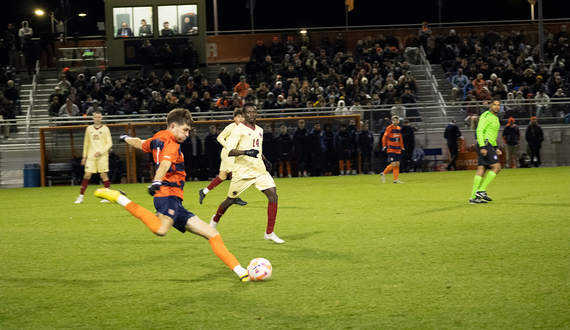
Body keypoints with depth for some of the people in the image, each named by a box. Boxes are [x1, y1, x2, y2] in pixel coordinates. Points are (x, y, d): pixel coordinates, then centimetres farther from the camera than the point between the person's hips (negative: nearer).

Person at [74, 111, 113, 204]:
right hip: (91, 156, 2)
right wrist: (84, 156, 15)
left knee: (103, 175, -4)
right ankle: (80, 197, 2)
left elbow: (109, 143, 0)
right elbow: (86, 143, 18)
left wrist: (101, 152, -12)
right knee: (87, 175, -4)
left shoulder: (105, 129, 2)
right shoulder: (89, 129, 11)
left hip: (102, 156, -2)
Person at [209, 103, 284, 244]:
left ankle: (269, 233, -7)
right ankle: (215, 220, 39)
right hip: (242, 172, -5)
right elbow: (230, 151, -18)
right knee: (231, 200, 6)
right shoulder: (239, 130, -9)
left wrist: (264, 161, 13)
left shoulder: (259, 130, 13)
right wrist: (246, 152, -33)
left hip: (260, 170, 5)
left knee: (273, 195, -12)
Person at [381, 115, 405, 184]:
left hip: (398, 149, 7)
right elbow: (384, 137, -5)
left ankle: (396, 180, 5)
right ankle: (383, 174, 6)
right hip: (391, 149, -7)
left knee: (397, 164, 2)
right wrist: (384, 146, -8)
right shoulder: (389, 128, -7)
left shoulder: (399, 128, 13)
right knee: (393, 164, -14)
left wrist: (402, 147, 19)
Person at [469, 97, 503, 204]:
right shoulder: (486, 116, -9)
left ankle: (473, 197, 1)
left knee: (481, 170, 4)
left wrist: (496, 148, 26)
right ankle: (481, 190, -13)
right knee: (496, 166, -13)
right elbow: (479, 131, -17)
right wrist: (482, 146, -24)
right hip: (484, 144, -9)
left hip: (488, 146, 9)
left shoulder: (495, 118, 23)